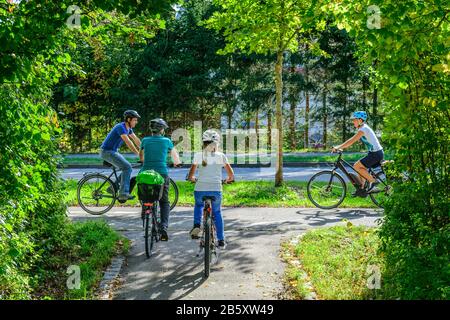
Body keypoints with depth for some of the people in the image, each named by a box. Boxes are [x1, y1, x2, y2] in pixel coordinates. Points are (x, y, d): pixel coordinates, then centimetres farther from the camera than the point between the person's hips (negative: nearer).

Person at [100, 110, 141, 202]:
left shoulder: (128, 128, 8)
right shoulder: (121, 127, -21)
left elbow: (136, 140, 10)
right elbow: (128, 142, -29)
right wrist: (139, 154, -31)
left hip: (113, 151, 10)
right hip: (107, 152, -10)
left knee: (127, 168, 8)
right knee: (127, 167, -19)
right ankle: (123, 193, -20)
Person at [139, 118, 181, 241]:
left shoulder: (145, 140, 9)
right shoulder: (166, 141, 5)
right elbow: (175, 155, 19)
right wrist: (177, 163, 41)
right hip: (162, 173, -1)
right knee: (164, 202, 7)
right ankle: (164, 227, -9)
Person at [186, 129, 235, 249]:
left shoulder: (198, 156, 3)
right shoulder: (221, 156, 4)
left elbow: (190, 176, 4)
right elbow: (231, 175, 8)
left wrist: (193, 179, 26)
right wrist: (228, 180, 30)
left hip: (200, 189, 0)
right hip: (216, 190, 0)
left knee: (198, 206, 33)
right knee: (217, 212, 23)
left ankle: (196, 225, 9)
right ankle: (221, 240, 22)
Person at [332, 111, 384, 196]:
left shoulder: (363, 129, -16)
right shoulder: (363, 128, 14)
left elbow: (351, 141, -24)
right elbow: (352, 140, 16)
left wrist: (338, 147, -23)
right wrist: (341, 147, 8)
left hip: (376, 153, -10)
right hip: (375, 153, 10)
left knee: (356, 166, -12)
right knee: (360, 167, 13)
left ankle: (373, 182, -4)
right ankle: (362, 189, 16)